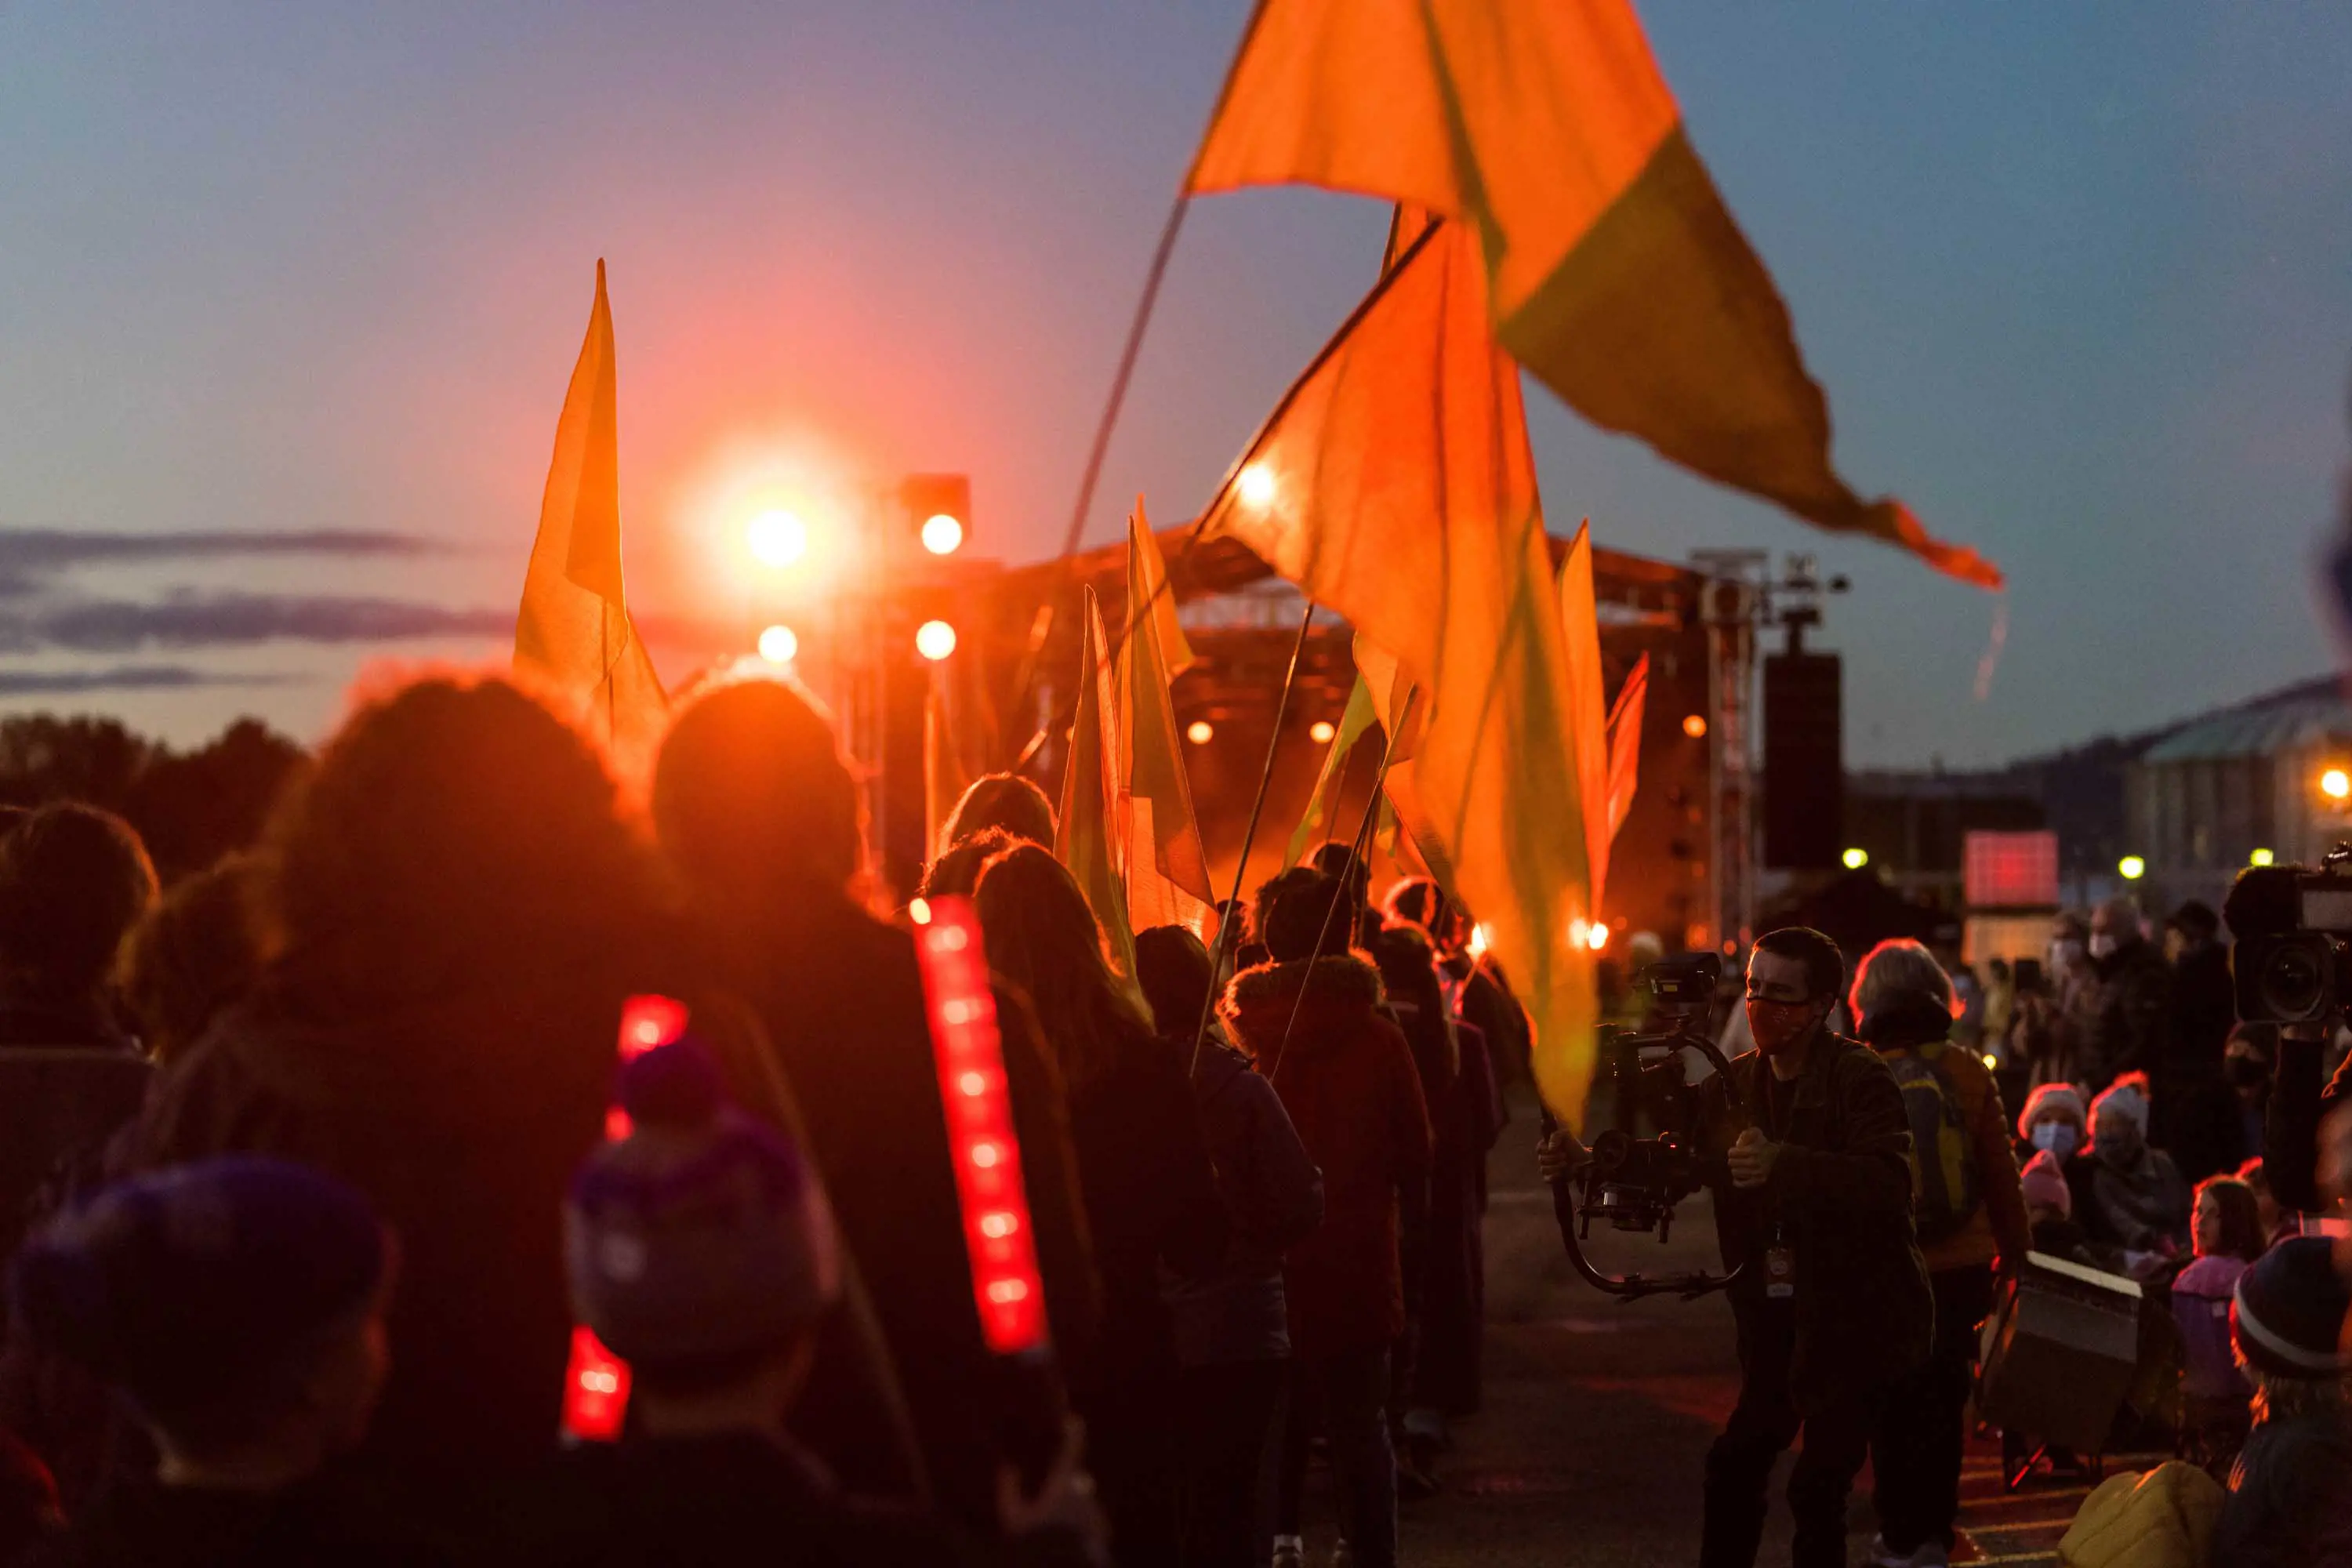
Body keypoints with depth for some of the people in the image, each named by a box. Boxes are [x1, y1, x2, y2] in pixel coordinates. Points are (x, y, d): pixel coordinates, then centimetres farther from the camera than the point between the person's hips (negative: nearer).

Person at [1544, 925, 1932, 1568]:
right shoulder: (1735, 1086, 7)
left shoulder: (1860, 1078, -14)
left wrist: (1784, 1163, -42)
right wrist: (1586, 1161, -10)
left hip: (1854, 1319, -7)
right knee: (1734, 1467, 11)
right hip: (1780, 1320, 7)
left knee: (1818, 1486, -8)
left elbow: (1890, 1183, -29)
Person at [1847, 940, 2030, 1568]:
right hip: (1962, 1266, 2)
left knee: (1894, 1403, 11)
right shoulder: (1967, 1071, -8)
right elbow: (2000, 1170, -1)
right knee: (1945, 1398, 15)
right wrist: (2015, 1249, 12)